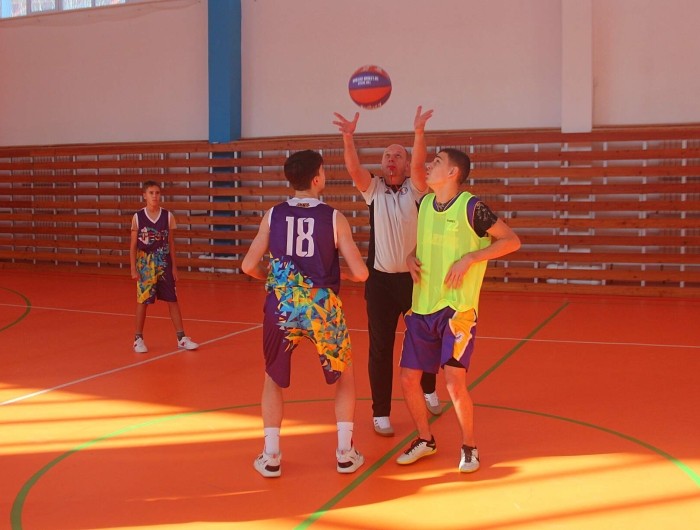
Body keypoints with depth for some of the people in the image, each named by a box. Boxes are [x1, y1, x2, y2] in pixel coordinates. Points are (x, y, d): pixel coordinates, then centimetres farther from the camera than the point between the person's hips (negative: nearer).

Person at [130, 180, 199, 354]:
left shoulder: (168, 216, 0)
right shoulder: (137, 217, -4)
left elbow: (171, 243, 5)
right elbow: (133, 245, 0)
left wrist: (174, 266, 3)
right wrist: (133, 268, -4)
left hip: (164, 264, 1)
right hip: (144, 265, -1)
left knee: (173, 300, 4)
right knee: (142, 301, 5)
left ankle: (181, 338, 10)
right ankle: (138, 339, 17)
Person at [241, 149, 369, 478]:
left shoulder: (273, 216, 1)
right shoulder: (334, 218, -4)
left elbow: (249, 266, 0)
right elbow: (360, 273, -6)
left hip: (281, 308, 2)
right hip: (322, 308, -1)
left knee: (273, 380, 23)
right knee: (344, 376, 22)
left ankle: (270, 457, 21)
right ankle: (345, 453, 21)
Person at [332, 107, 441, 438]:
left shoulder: (415, 189, -1)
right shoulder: (373, 189, 2)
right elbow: (354, 168, -17)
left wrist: (419, 132, -39)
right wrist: (348, 137, -35)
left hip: (414, 277, 0)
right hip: (380, 279, 0)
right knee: (380, 349, 1)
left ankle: (428, 392, 41)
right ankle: (380, 414, 12)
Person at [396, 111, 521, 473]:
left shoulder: (471, 207, -11)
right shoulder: (424, 203, 8)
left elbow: (512, 241, -10)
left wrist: (469, 258, -18)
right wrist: (411, 256, 5)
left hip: (457, 309, -6)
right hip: (421, 308, 6)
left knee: (454, 382, -11)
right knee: (408, 379, 6)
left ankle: (469, 446, 14)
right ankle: (425, 440, 29)